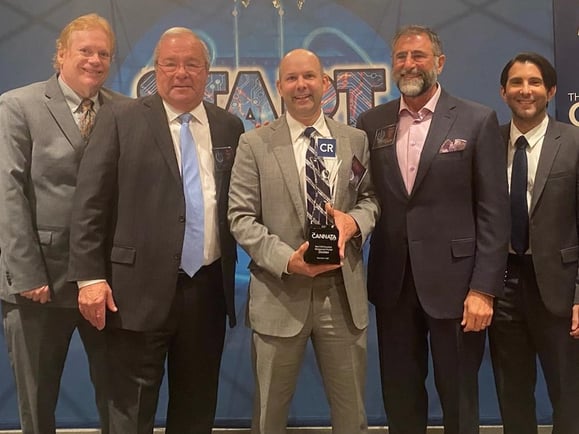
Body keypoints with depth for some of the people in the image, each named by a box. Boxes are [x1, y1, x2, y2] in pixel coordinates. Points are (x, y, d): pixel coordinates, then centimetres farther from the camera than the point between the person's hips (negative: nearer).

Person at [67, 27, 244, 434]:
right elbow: (90, 202, -5)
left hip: (208, 286, 4)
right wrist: (90, 276, -11)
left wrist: (238, 270, 6)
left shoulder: (229, 126, 9)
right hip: (141, 287, -3)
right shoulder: (121, 119, -1)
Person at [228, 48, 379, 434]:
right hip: (280, 294, -1)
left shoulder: (356, 140, 7)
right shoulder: (255, 144, -1)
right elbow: (241, 218, -5)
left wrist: (354, 221, -13)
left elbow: (371, 198, 10)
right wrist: (286, 259, -18)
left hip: (344, 293, 2)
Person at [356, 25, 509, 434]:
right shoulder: (372, 123, 6)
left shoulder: (477, 120, -3)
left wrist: (484, 288, -11)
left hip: (453, 281, -3)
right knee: (399, 396, 15)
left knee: (458, 400, 11)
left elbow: (494, 212, -6)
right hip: (393, 282, 3)